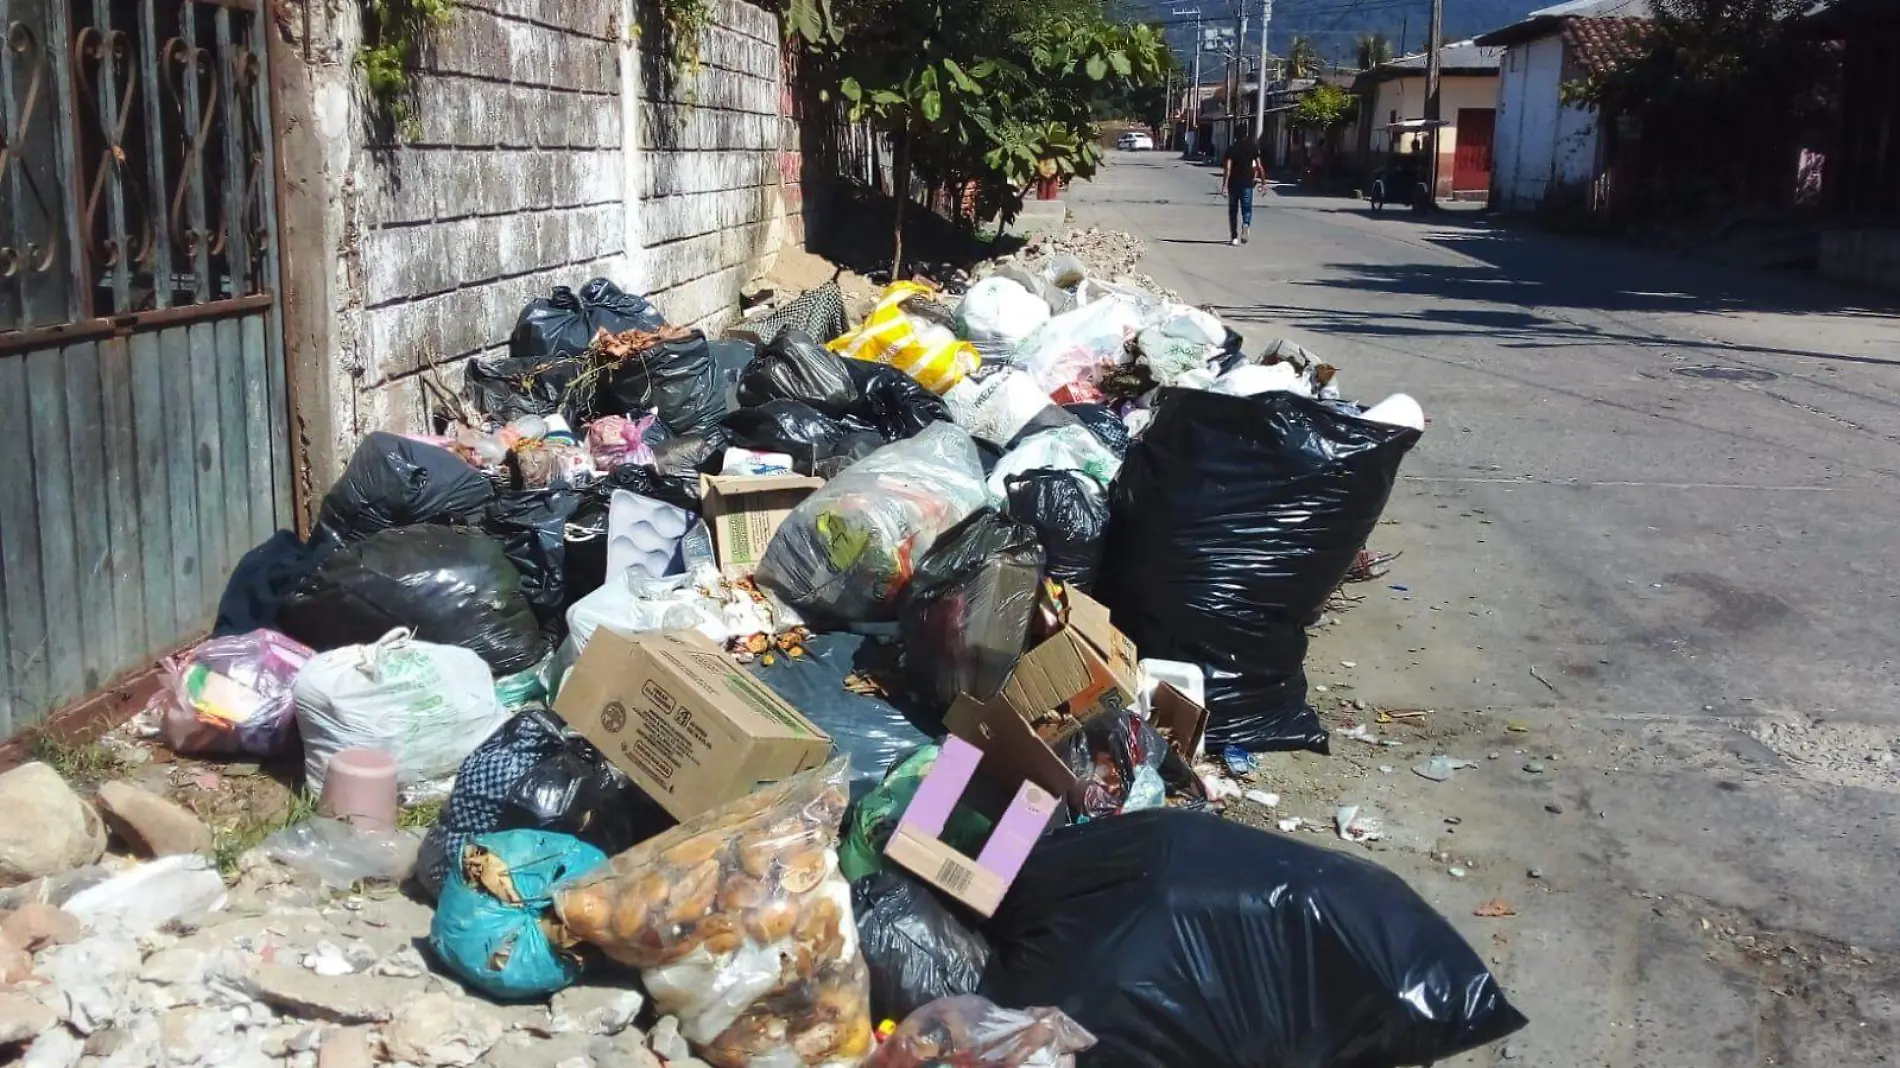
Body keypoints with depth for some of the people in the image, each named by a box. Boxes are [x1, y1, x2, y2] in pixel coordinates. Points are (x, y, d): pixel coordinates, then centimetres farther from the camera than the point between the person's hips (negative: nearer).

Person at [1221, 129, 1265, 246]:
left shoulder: (1231, 149, -4)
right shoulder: (1253, 148, -1)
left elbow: (1227, 168, -12)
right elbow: (1259, 166, -4)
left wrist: (1224, 185, -15)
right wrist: (1263, 181, 4)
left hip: (1233, 183, 0)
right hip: (1247, 183, 0)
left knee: (1233, 210, 10)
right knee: (1246, 208, 6)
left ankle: (1234, 237, 10)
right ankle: (1246, 225, -26)